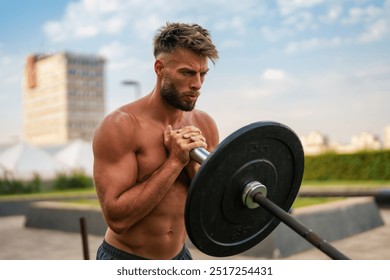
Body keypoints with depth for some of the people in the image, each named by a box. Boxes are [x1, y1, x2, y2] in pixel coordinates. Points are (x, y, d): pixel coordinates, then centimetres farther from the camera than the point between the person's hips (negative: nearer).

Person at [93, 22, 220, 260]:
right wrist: (175, 161, -25)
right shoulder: (121, 126, -19)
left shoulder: (204, 125, -3)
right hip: (125, 260, -5)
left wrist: (194, 163, -18)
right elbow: (117, 217, -25)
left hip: (179, 257, 5)